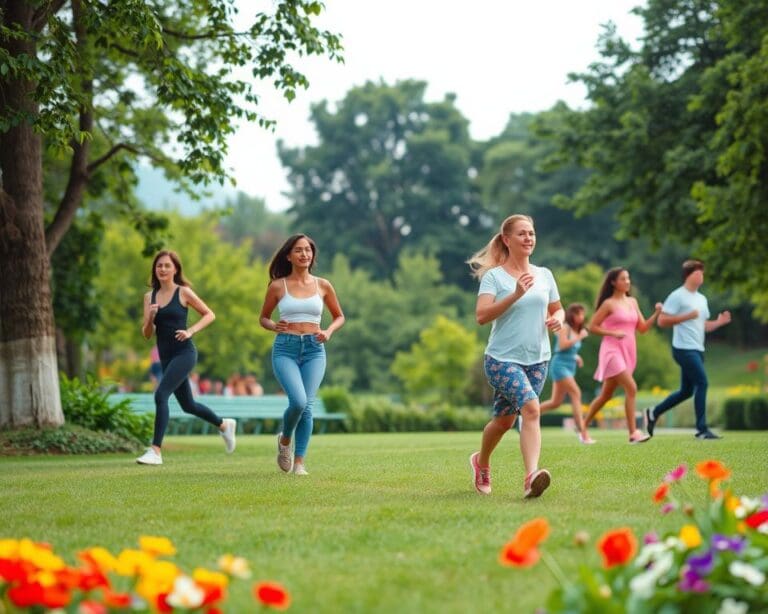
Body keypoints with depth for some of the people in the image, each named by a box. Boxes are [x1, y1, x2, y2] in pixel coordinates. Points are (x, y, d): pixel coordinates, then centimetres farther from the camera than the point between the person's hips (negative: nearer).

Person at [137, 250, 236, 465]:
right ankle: (224, 425, 43)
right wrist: (150, 318, -11)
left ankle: (155, 451, -20)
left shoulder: (183, 292, -4)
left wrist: (190, 331, -12)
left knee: (161, 395, -21)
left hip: (184, 353, -7)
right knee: (187, 405, 17)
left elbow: (209, 315, 1)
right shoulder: (150, 296, 9)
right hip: (166, 356, 7)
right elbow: (147, 334, 9)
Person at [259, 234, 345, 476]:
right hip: (285, 349, -2)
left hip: (314, 350, 2)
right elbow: (263, 318, 14)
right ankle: (285, 440, 10)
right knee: (298, 401, -20)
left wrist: (329, 331, -4)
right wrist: (274, 326, -9)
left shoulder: (322, 285, 7)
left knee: (307, 406, -9)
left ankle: (299, 462, 0)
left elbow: (339, 317, 17)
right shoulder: (278, 286, 3)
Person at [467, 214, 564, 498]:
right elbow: (481, 316, -16)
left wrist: (558, 319, 0)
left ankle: (481, 463, 25)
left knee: (504, 420, 7)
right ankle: (531, 476, -26)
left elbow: (557, 309, 24)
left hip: (537, 360, 6)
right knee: (531, 408, -25)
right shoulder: (493, 276, -4)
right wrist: (516, 294, -24)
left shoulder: (544, 275, 11)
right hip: (502, 358, -6)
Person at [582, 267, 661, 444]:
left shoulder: (632, 302, 13)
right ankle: (633, 433, -21)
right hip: (613, 350, -7)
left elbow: (643, 328, 13)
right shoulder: (609, 304, -5)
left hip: (628, 351, 7)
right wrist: (613, 333, -15)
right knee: (631, 388, -20)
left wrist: (656, 314, -1)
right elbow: (592, 327, -5)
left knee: (606, 394, 13)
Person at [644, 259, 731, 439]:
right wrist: (687, 316, -18)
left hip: (697, 350, 9)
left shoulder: (701, 299, 18)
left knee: (686, 391, 11)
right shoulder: (677, 296, -8)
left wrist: (719, 322, 5)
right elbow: (662, 321, -13)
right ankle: (702, 429, -11)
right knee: (702, 383, -14)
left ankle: (653, 413, 25)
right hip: (685, 349, -9)